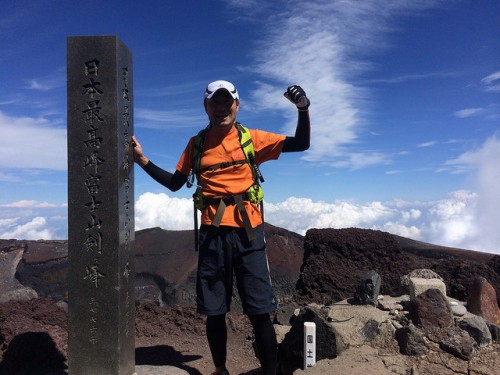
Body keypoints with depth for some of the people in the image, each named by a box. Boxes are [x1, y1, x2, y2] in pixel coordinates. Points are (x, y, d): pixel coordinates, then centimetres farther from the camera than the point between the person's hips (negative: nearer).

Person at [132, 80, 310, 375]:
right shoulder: (196, 144, 10)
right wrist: (143, 160, 8)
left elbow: (301, 143, 1)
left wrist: (304, 109, -14)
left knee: (260, 312, 1)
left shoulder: (252, 138, 4)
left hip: (248, 232, -2)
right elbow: (175, 183, 15)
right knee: (214, 311, 11)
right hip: (212, 234, 2)